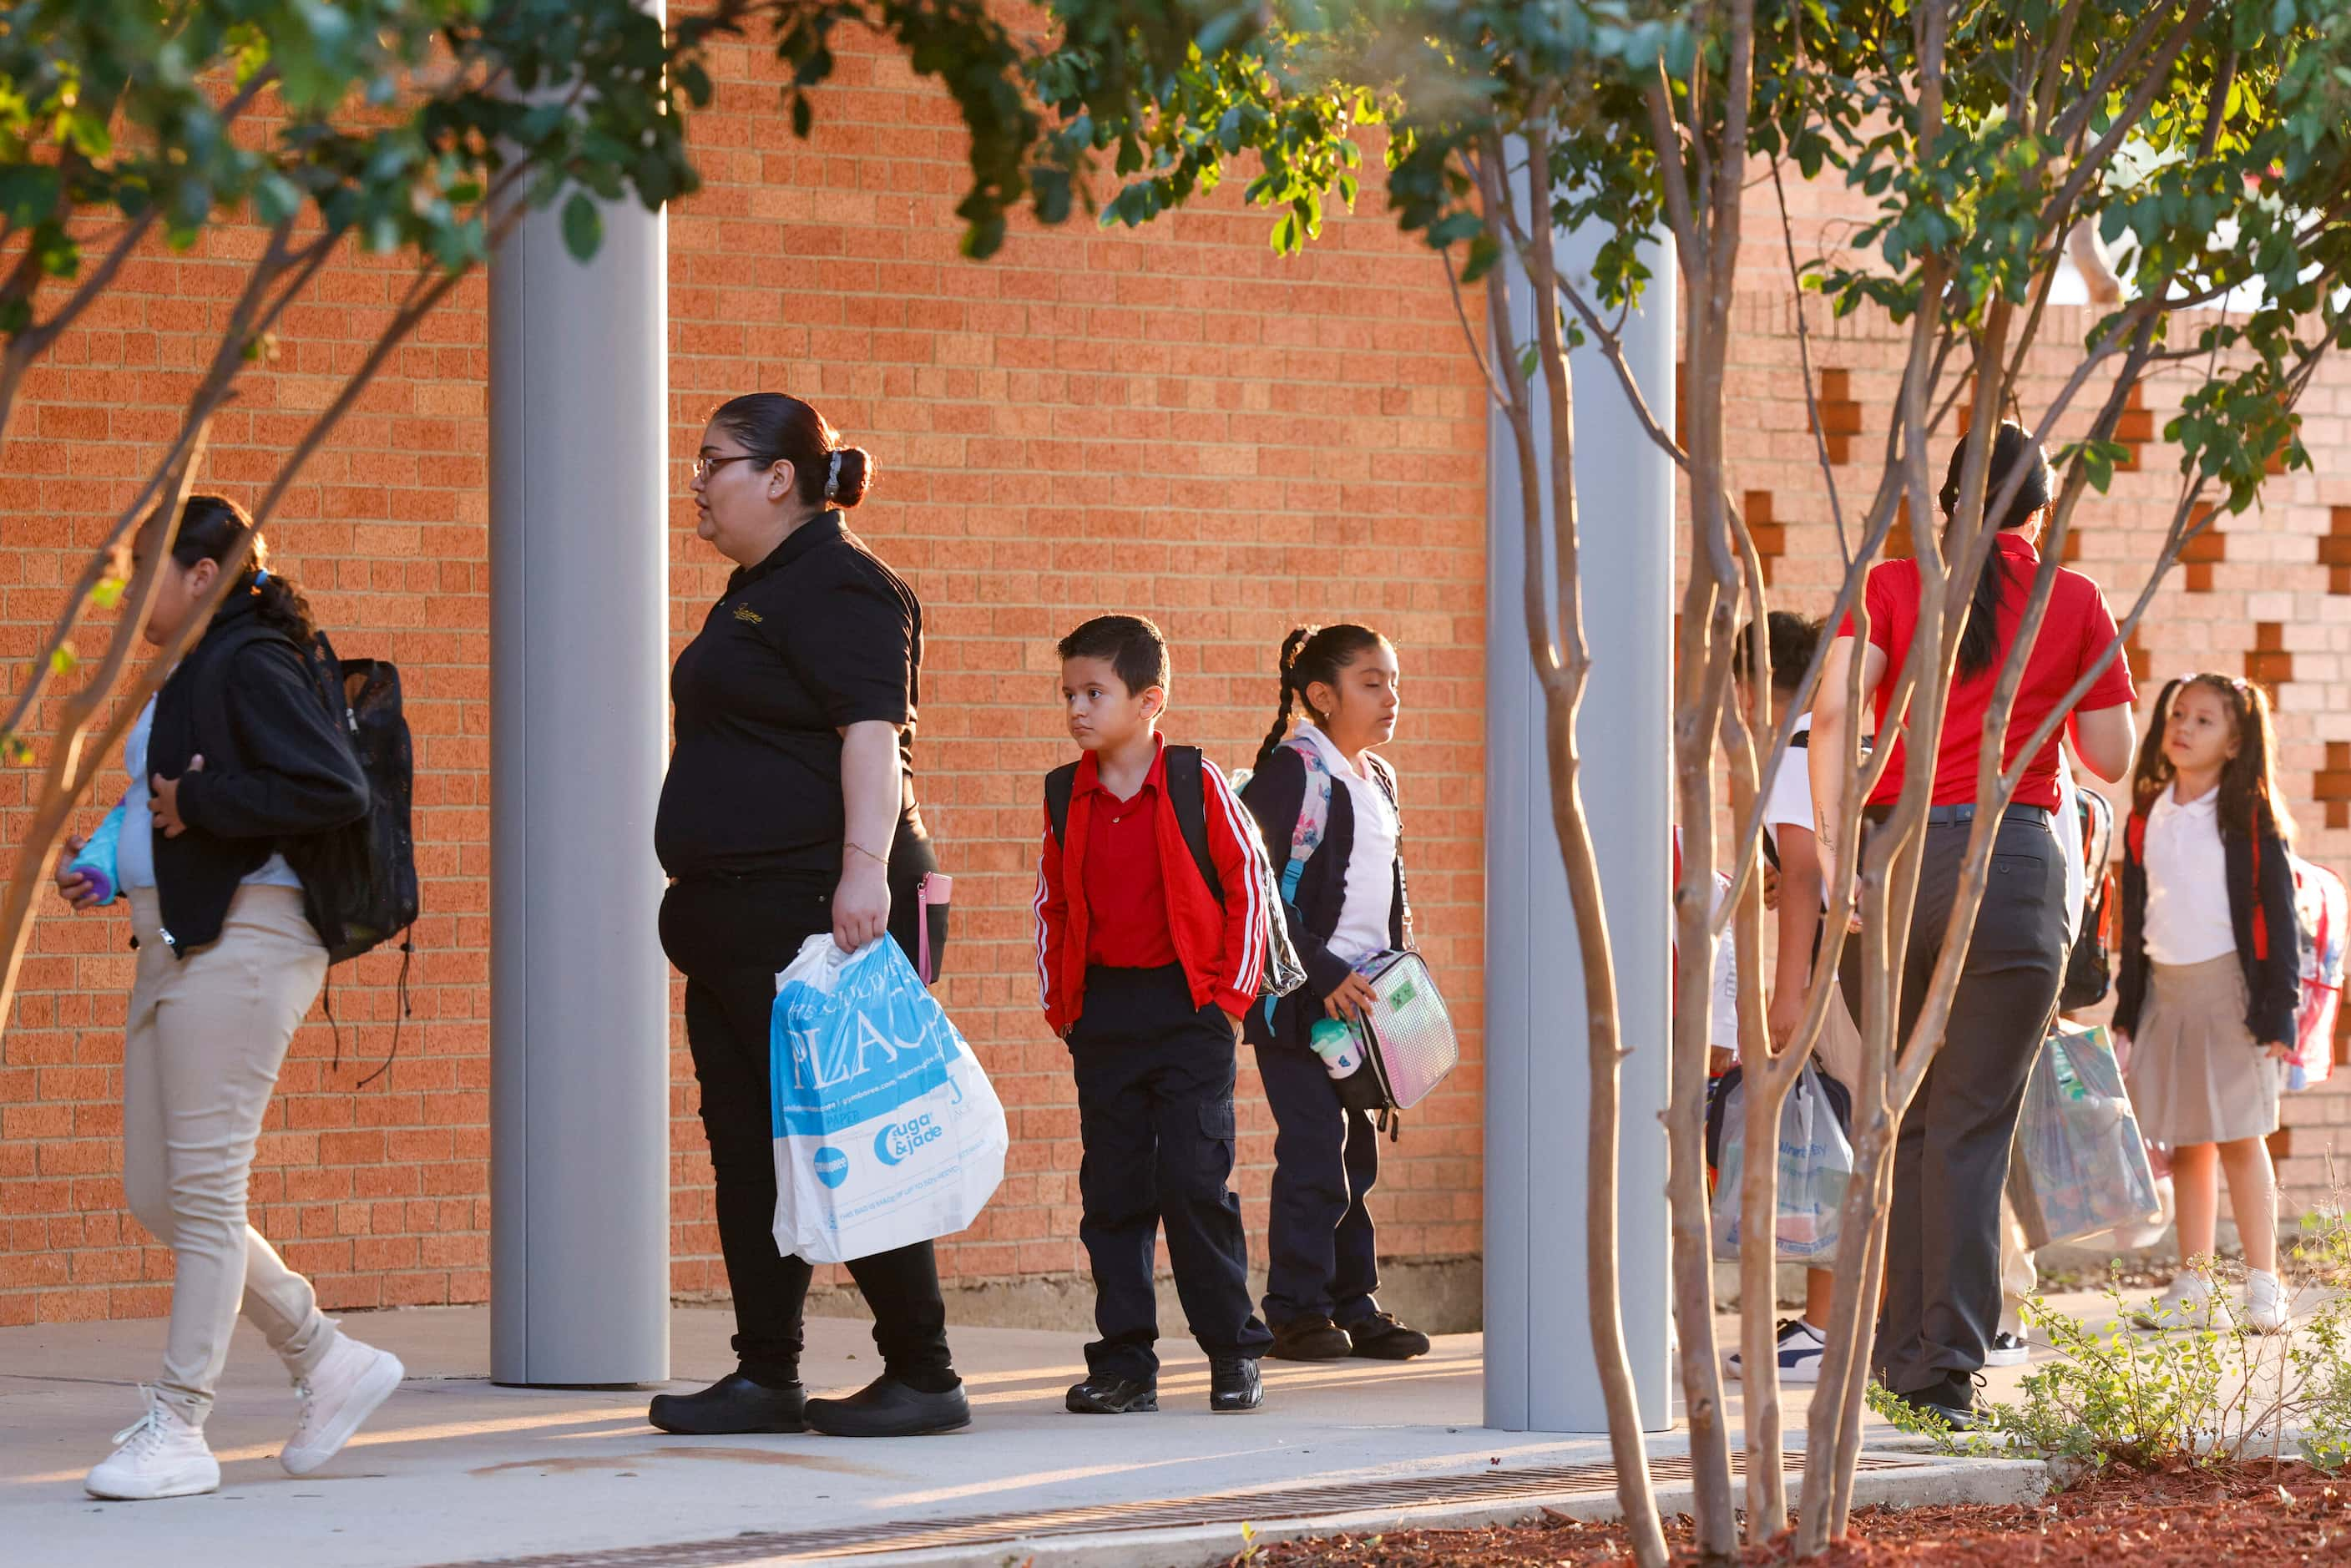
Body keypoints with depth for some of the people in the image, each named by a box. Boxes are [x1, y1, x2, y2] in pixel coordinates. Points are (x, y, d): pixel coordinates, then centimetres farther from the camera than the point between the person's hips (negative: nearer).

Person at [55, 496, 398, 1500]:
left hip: (241, 941, -10)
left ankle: (178, 1428, -2)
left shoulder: (251, 667, -11)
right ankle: (328, 1362, 20)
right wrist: (103, 869, 10)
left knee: (205, 1188, -6)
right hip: (173, 946, 10)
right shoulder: (185, 677, 18)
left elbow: (337, 792, -22)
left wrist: (198, 804, -17)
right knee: (156, 1195, 10)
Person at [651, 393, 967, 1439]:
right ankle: (765, 1379, 10)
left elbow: (873, 734, -21)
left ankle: (923, 1378, -2)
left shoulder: (837, 588, -11)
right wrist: (704, 903, 23)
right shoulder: (755, 592, 20)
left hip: (816, 912, -10)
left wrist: (866, 865, -31)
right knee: (747, 1148, 8)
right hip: (737, 921, 10)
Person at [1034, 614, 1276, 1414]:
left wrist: (1232, 993, -4)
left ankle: (1234, 1351, 3)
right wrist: (1060, 1003, 9)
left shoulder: (1197, 785, -5)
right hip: (1103, 1011, 4)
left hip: (1188, 1009, -4)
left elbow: (1248, 885, -1)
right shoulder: (1064, 796, 6)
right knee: (1112, 1189, 4)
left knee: (1195, 1181, -8)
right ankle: (1124, 1360, 9)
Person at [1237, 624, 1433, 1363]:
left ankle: (1354, 1304, 16)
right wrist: (1323, 974, -20)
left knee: (1357, 1154, 10)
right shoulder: (1290, 771, -10)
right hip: (1302, 1000, -8)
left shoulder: (1378, 779, 16)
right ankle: (1296, 1311, -2)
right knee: (1313, 1154, -9)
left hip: (1363, 998, 8)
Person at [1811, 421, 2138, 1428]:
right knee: (1972, 1128, -1)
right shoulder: (2074, 603, 7)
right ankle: (1949, 1364, -8)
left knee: (1902, 1122, 13)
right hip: (2011, 862, -2)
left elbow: (1834, 707, -8)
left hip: (1891, 859, 2)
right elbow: (2111, 757, 10)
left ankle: (1903, 1348, 15)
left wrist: (1833, 844, -14)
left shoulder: (1888, 588, 8)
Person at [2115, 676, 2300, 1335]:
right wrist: (2128, 1001, 14)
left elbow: (2277, 910, -5)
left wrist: (2278, 1006, -10)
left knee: (2240, 1139, -4)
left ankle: (2263, 1285, 0)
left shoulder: (2251, 818, -4)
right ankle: (2192, 1284, 11)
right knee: (2186, 1144, 7)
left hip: (2230, 985, -5)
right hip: (2165, 988, 5)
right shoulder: (2148, 816, 10)